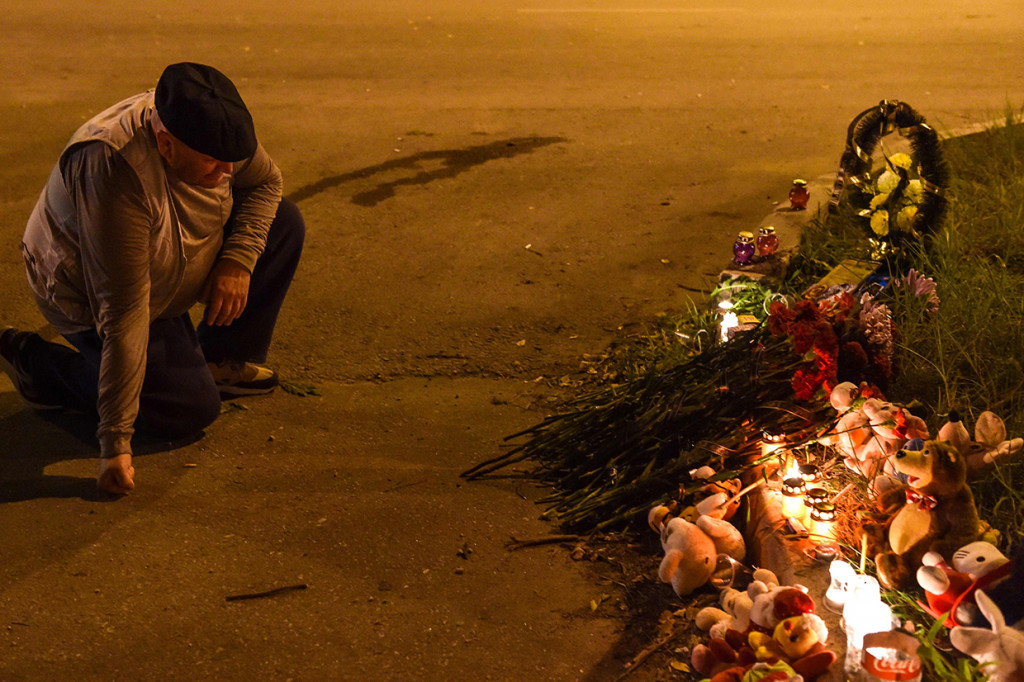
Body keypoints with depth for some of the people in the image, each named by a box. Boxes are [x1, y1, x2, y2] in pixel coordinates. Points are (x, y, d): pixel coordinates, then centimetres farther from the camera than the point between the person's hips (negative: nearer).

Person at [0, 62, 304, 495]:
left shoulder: (213, 128, -20)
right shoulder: (117, 177, -40)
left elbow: (264, 181, 2)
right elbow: (123, 316, -40)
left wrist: (239, 259, -15)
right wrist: (116, 444, -37)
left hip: (172, 259, 7)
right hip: (91, 297, -7)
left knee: (283, 224, -3)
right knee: (190, 411, -13)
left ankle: (223, 360, 9)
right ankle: (36, 362, 2)